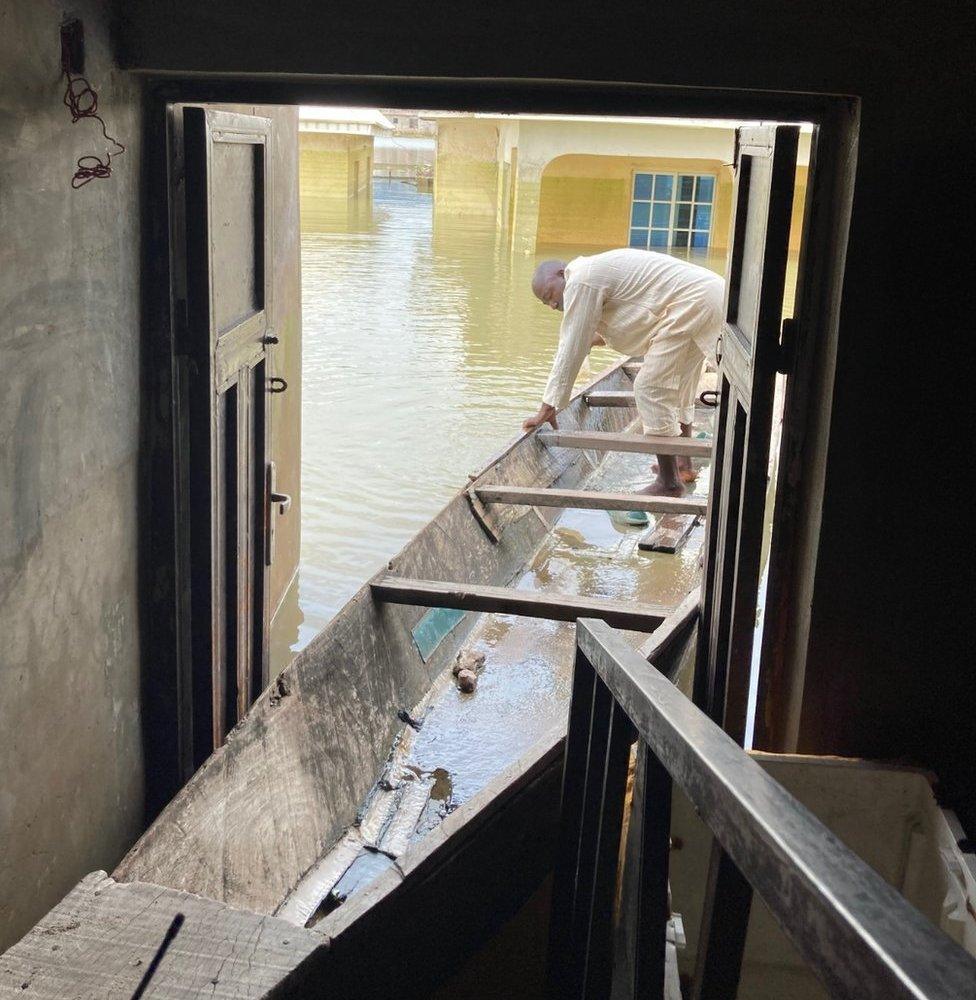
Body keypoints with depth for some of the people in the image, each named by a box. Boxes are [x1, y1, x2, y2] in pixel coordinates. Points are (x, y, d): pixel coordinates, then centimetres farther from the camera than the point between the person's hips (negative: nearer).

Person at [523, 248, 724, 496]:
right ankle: (684, 465, 36)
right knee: (677, 388, 23)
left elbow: (571, 348, -13)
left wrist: (548, 407, -10)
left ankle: (669, 483, -1)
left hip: (692, 303, -11)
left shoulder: (580, 280, -11)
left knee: (650, 388, -7)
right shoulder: (593, 273, 19)